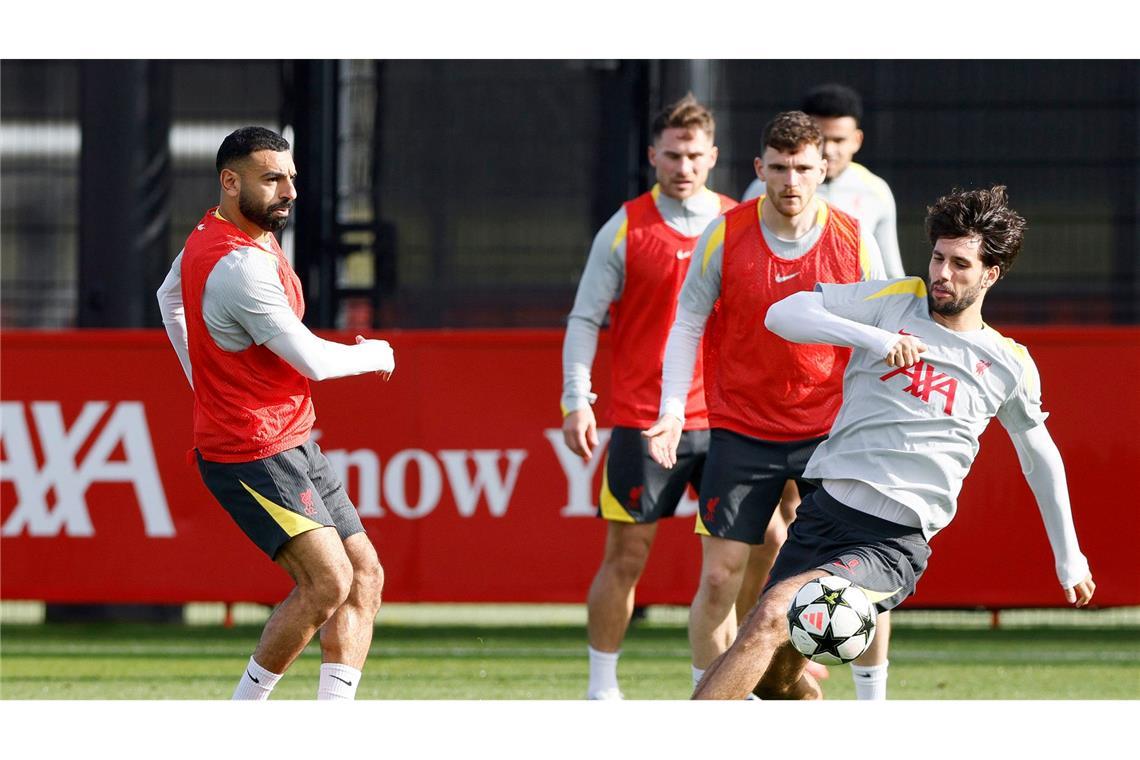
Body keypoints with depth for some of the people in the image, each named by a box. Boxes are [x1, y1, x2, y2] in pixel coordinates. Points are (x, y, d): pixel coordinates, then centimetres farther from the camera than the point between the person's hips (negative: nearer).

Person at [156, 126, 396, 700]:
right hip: (252, 454, -11)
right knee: (328, 581, -21)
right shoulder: (240, 265, -24)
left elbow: (170, 299, 29)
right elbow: (312, 360, -20)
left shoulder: (210, 236, 9)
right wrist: (375, 355, 0)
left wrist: (207, 384, 31)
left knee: (365, 576, 4)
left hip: (293, 444, 11)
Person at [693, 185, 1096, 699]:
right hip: (824, 512, 3)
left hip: (894, 542, -3)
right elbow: (782, 314, -5)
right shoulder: (895, 301, 5)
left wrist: (1069, 558, 28)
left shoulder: (1010, 365, 7)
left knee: (772, 615, -26)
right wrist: (873, 337, -19)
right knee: (775, 677, 3)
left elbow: (1040, 456, 23)